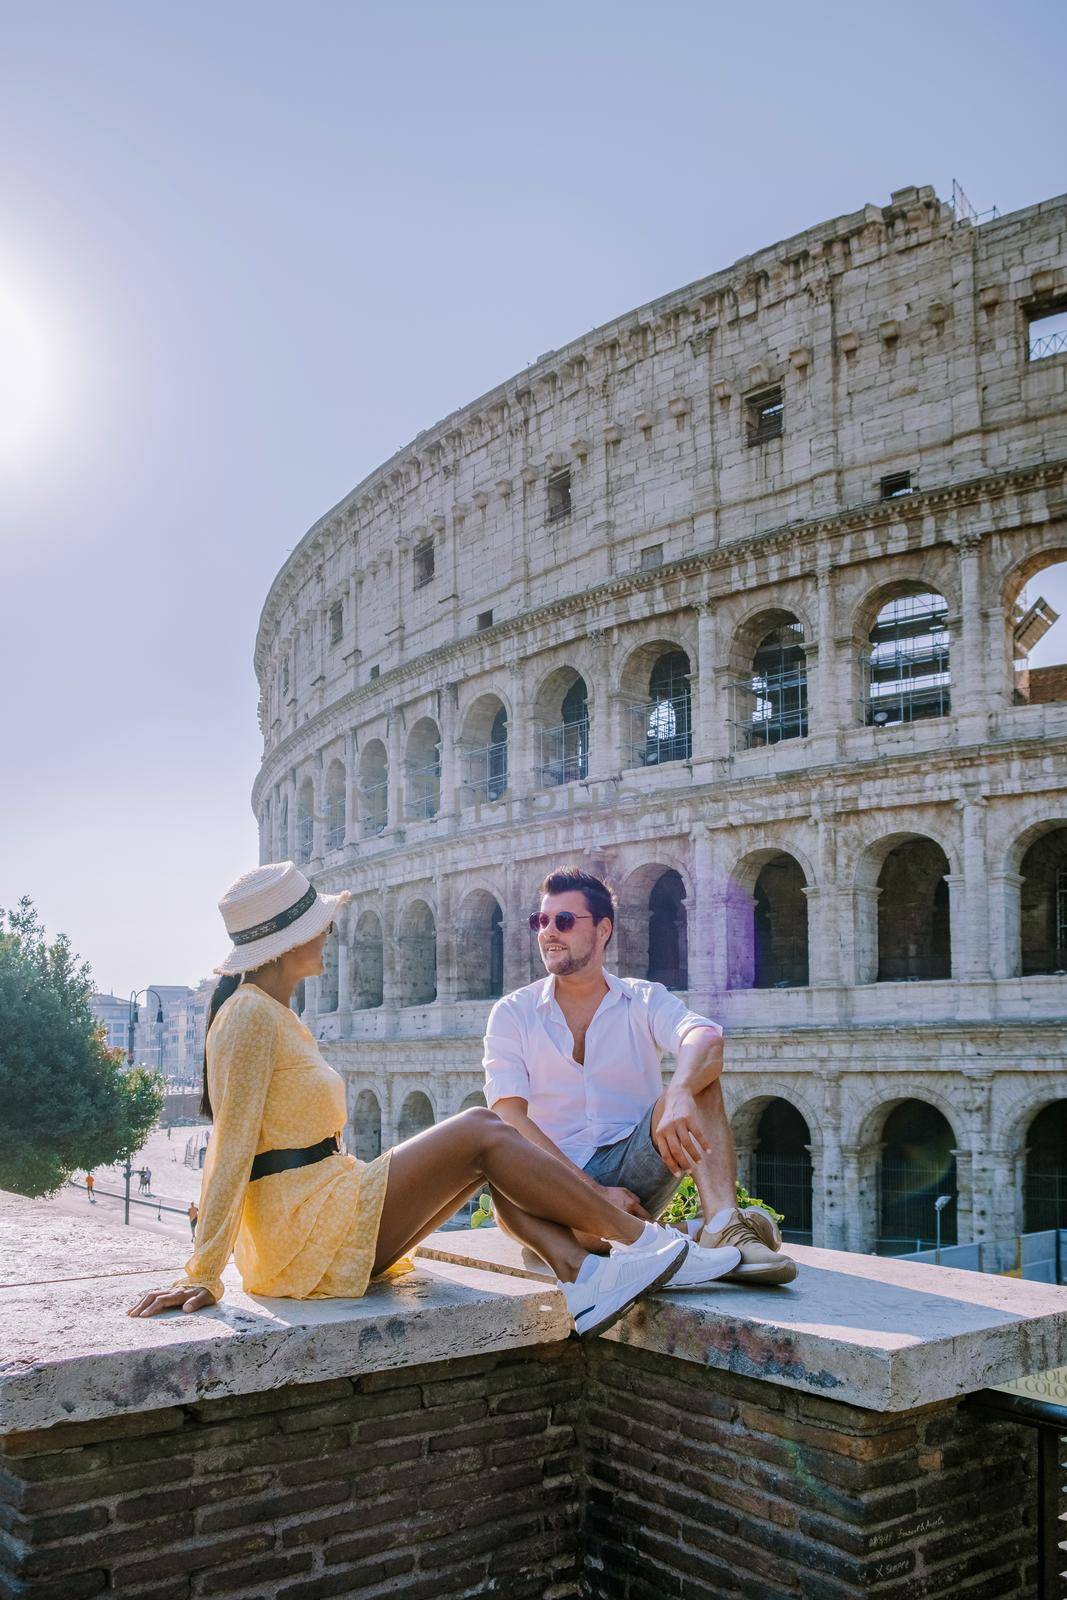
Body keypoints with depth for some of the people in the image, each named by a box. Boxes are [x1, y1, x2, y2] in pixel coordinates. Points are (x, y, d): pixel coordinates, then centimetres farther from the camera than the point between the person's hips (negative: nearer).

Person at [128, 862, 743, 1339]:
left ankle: (582, 1277, -11)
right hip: (306, 1237, -10)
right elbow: (232, 1149, -19)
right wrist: (203, 1276, -20)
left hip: (318, 1227, 10)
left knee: (483, 1131, 2)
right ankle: (646, 1243, -3)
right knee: (481, 1133, -10)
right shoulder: (250, 1016, -14)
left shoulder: (274, 1015, 16)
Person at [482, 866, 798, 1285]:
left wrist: (679, 1096, -44)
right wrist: (595, 1191, -22)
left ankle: (723, 1225, -39)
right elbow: (509, 1119, -10)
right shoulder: (512, 1014, 3)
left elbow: (707, 1039, -20)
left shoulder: (644, 1000, 4)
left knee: (697, 1079, -21)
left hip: (635, 1169, 1)